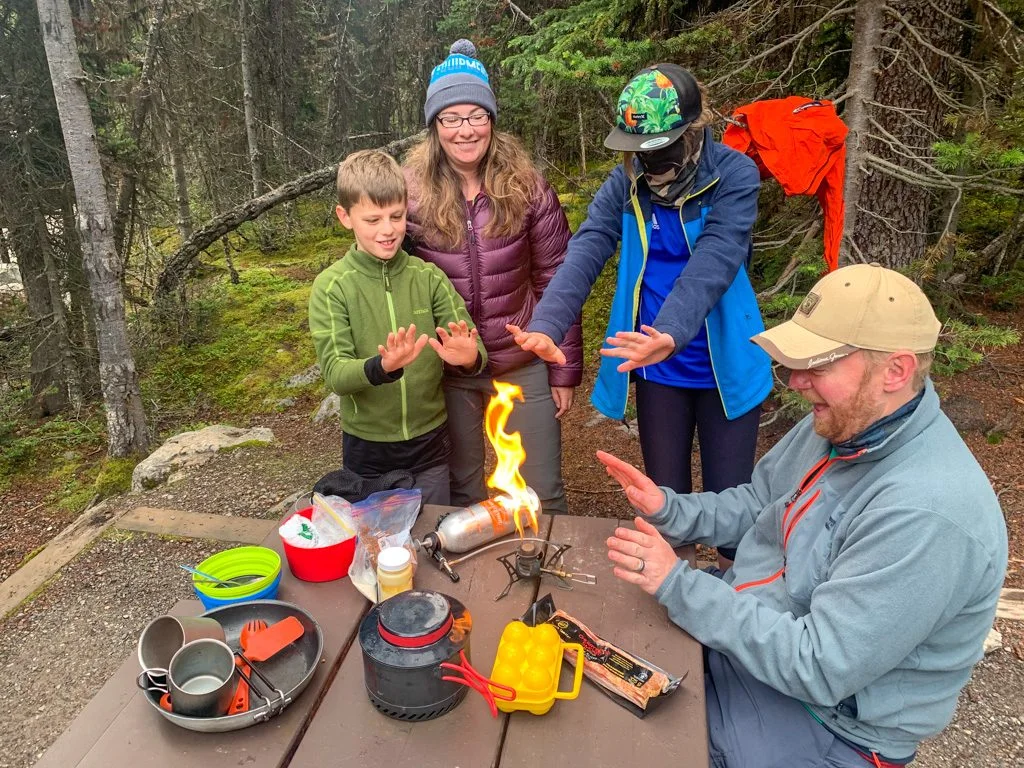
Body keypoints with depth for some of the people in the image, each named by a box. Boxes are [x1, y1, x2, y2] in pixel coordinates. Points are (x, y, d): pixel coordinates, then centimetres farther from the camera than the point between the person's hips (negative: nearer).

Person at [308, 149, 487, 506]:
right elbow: (335, 372, -17)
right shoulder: (332, 286, -10)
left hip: (429, 441, 1)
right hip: (367, 448, -1)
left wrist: (469, 357, -34)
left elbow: (476, 350, -10)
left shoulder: (429, 277, -6)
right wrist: (382, 367, -37)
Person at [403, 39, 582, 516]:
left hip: (524, 364, 0)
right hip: (448, 370, 1)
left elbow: (556, 282, -4)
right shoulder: (412, 191, -8)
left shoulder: (526, 187, -8)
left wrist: (565, 370, -2)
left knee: (543, 495, 12)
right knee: (462, 494, 18)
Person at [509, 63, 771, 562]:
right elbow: (585, 252, -16)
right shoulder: (626, 181, -3)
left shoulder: (735, 176, -12)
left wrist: (671, 334, -45)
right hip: (657, 370, 3)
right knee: (665, 498, 15)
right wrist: (545, 326, -33)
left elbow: (712, 265, -27)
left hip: (723, 367, -2)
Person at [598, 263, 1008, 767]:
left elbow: (819, 669, -31)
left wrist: (677, 585, -30)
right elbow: (754, 505, 8)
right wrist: (669, 509, -10)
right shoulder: (844, 422, -5)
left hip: (825, 719, -7)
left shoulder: (926, 515, -33)